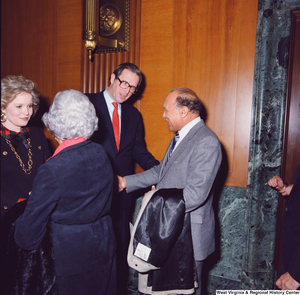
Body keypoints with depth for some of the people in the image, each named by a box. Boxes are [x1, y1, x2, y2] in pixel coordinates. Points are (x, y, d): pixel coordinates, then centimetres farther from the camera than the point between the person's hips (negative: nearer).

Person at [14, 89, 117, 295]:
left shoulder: (53, 169, -26)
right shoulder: (101, 153, -9)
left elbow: (34, 218, -14)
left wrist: (26, 243, 6)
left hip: (72, 250, -5)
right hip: (105, 243, 5)